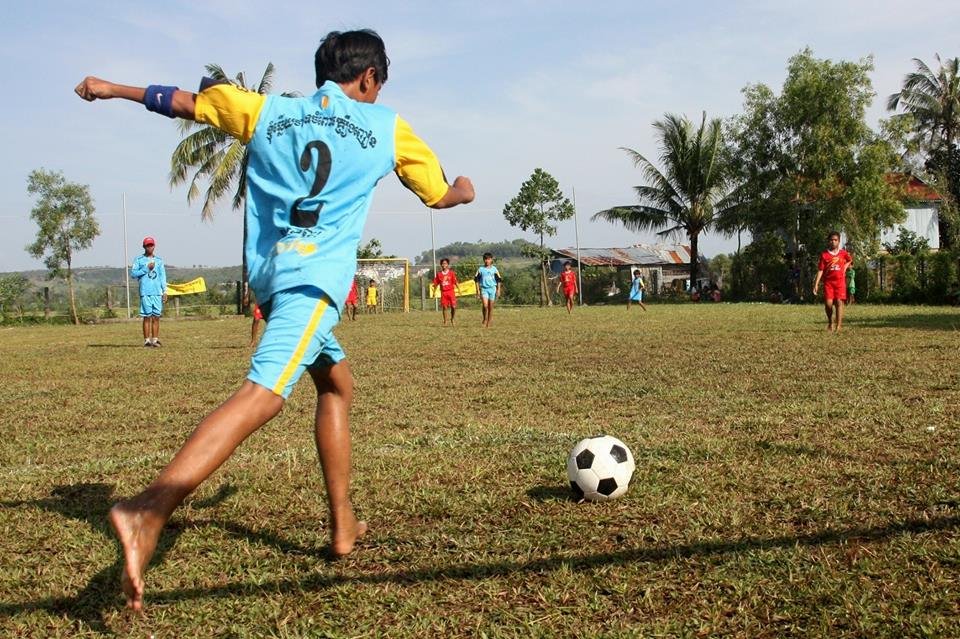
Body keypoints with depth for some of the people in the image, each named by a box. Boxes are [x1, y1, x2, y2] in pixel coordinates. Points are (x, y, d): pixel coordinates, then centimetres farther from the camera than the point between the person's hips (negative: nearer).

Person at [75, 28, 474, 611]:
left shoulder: (267, 111, 18)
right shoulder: (386, 126, 11)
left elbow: (185, 101, 27)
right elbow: (439, 194, 22)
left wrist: (112, 88, 42)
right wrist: (465, 190, 46)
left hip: (269, 272, 6)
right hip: (317, 275, -6)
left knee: (338, 384, 21)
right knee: (265, 393, -20)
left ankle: (343, 525, 23)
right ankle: (148, 511, -39)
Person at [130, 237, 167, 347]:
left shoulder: (159, 260, 15)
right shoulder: (139, 259, 6)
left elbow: (162, 276, 15)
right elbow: (133, 273, -1)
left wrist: (165, 291, 8)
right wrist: (147, 268, -9)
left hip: (157, 292, 3)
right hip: (145, 292, -3)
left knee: (156, 316, 2)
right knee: (147, 317, -4)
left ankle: (155, 339, 6)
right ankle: (147, 340, -1)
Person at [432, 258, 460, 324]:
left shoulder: (451, 273, 1)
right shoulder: (439, 274, 6)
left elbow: (455, 282, 1)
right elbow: (436, 283, 11)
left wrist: (459, 289, -7)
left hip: (451, 291, -1)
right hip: (443, 292, 1)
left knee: (453, 307, -7)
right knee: (444, 307, 1)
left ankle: (452, 319, 15)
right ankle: (445, 322, 10)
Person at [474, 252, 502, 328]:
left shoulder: (494, 269, 5)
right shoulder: (480, 269, 5)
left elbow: (499, 280, 8)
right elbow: (477, 280, 7)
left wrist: (498, 290, 1)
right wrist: (478, 290, 0)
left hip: (492, 288, 1)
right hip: (484, 289, -1)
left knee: (490, 307, 3)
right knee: (485, 305, -19)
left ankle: (488, 324, 11)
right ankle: (484, 319, 4)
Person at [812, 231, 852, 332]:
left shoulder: (843, 253, 6)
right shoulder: (824, 254, 0)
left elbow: (850, 260, 29)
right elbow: (820, 270, -2)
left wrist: (845, 268, 11)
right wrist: (816, 284, -8)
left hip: (840, 281, 1)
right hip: (828, 281, -1)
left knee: (839, 302, -9)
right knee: (828, 303, -10)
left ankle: (838, 326, -9)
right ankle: (830, 321, 18)